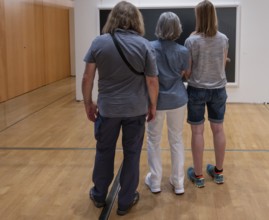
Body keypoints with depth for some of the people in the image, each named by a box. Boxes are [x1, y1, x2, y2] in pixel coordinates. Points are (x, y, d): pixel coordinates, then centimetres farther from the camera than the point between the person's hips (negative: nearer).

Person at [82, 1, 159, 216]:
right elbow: (152, 81, -6)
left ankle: (99, 195, 32)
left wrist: (88, 102, 8)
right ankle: (126, 201, 20)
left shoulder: (99, 42, -4)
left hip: (107, 108, 1)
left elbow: (87, 77, -3)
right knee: (132, 154, 10)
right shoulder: (144, 45, -7)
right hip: (136, 109, -1)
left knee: (104, 151, 17)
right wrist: (153, 105, 7)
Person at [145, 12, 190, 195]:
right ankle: (178, 183, 21)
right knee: (177, 140, 14)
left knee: (154, 140, 14)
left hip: (156, 100, -1)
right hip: (177, 100, 1)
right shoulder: (183, 51, -8)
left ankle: (155, 182, 22)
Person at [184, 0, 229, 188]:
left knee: (198, 131, 5)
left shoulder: (191, 41, -14)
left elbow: (187, 70, -8)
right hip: (218, 89, 4)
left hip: (197, 90, -3)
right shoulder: (224, 39, -3)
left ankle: (198, 175, 14)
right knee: (218, 129, 14)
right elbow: (223, 65, 9)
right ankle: (219, 172, 26)